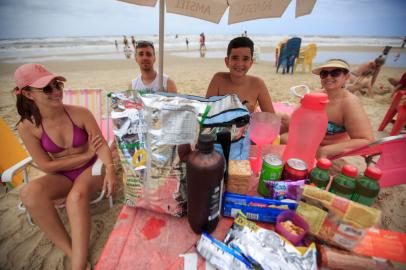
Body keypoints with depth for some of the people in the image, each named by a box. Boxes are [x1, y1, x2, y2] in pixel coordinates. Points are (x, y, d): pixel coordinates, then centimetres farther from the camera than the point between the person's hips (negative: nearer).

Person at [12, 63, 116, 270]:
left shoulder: (80, 113, -14)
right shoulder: (27, 127, -11)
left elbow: (102, 145, -16)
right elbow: (47, 166, -9)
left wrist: (109, 168, -36)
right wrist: (87, 155, -12)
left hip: (91, 169, -2)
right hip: (62, 175, 2)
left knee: (76, 197, -32)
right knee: (30, 193, -28)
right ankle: (72, 253, -18)